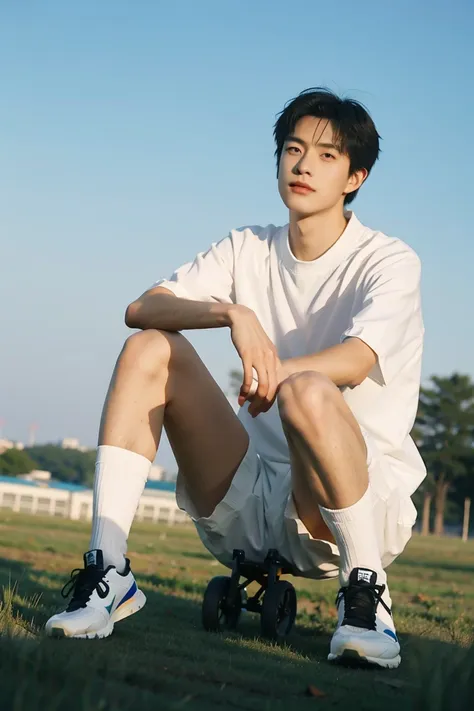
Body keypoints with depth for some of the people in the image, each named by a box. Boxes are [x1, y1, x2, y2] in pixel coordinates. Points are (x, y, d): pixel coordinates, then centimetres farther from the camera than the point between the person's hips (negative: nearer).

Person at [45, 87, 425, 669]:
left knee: (309, 393, -37)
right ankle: (107, 571, -16)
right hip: (249, 506, 5)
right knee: (150, 346, -11)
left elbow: (354, 361, -24)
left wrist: (276, 371, -42)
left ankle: (364, 592, -19)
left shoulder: (389, 262, -4)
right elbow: (139, 308, -7)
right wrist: (233, 313, -25)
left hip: (363, 506, -5)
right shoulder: (248, 250, 9)